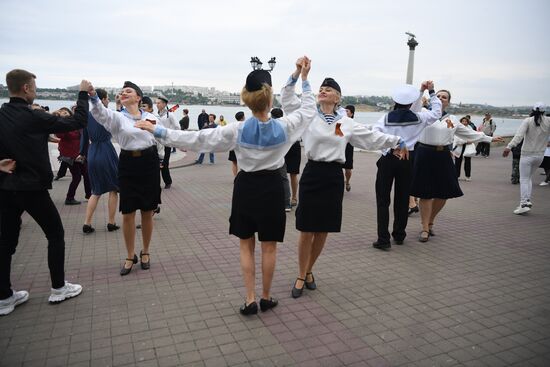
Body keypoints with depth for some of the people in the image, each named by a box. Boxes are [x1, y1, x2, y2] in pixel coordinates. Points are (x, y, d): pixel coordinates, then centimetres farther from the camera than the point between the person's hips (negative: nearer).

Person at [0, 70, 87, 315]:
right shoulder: (33, 117, -14)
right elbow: (78, 122, -11)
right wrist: (83, 94, -1)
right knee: (55, 234, 9)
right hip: (32, 188, -6)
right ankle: (58, 289, 16)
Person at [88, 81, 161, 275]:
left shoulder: (151, 117, 7)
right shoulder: (118, 117, 2)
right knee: (128, 214, 4)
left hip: (149, 162, 1)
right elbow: (101, 113, -21)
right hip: (128, 164, 0)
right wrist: (93, 97, -40)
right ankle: (130, 256, 21)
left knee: (147, 212, 9)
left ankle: (145, 252, 28)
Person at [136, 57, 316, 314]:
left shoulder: (237, 130, -14)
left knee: (246, 246, 13)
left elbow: (197, 138, -13)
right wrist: (304, 79, 9)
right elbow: (308, 109, 4)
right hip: (271, 188, 0)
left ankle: (250, 300, 18)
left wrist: (159, 131, -6)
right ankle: (266, 297, 25)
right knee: (269, 247, 11)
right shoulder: (283, 127, -14)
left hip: (246, 187, 1)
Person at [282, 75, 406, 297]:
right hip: (312, 173, -2)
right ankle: (301, 276, 20)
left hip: (334, 176, 2)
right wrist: (297, 73, -14)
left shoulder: (346, 123, 7)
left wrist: (398, 142, 18)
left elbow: (372, 137, 15)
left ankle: (309, 271, 32)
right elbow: (287, 99, -6)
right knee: (307, 230, 2)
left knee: (323, 230, 11)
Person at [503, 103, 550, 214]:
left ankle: (524, 203, -9)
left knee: (524, 179, -1)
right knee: (529, 178, 19)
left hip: (527, 155, -4)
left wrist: (509, 147, -33)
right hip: (540, 155, 4)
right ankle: (527, 200, 14)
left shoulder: (528, 121, -12)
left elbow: (519, 135, -25)